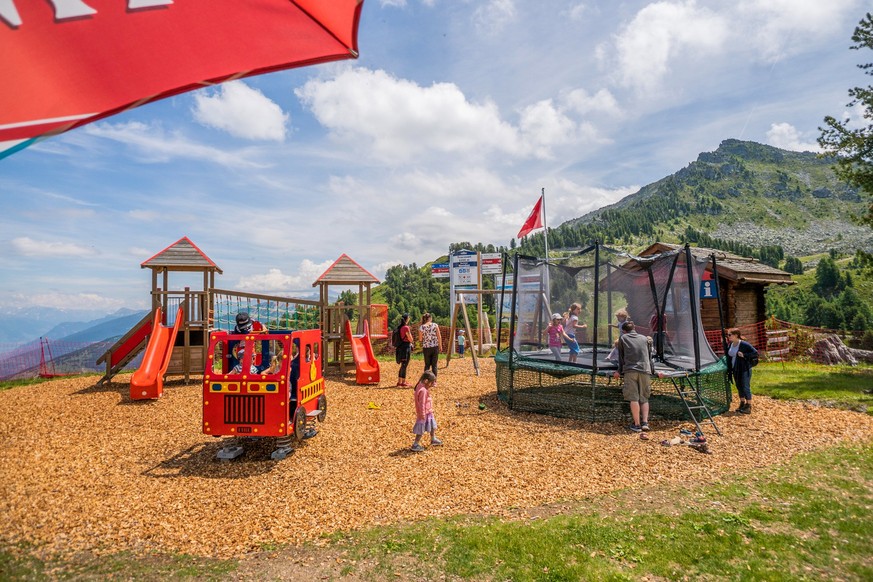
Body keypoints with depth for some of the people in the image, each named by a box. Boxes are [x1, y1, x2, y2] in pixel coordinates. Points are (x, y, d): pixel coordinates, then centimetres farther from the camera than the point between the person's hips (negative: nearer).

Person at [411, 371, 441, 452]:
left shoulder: (424, 387, 2)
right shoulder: (423, 391, -29)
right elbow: (422, 404, -26)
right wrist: (423, 415, -22)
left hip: (429, 412, 10)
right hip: (425, 414, -10)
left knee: (432, 426, 25)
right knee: (421, 430, 2)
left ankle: (433, 439, 45)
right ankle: (415, 445, 13)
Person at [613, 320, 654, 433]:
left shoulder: (622, 338, 14)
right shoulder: (645, 339, 20)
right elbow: (649, 356, 25)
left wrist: (619, 371, 26)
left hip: (630, 370, -2)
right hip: (645, 370, 2)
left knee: (634, 398, -3)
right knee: (644, 398, 9)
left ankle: (637, 424, -3)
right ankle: (645, 422, -3)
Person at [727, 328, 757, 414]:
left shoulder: (744, 344, -17)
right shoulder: (730, 345, 4)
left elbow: (755, 353, -16)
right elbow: (729, 356, 18)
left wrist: (744, 355, -23)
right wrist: (729, 368, 9)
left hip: (744, 369, -7)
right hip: (735, 370, 7)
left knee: (746, 387, -2)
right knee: (739, 387, 15)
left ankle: (748, 407, 7)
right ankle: (742, 404, 29)